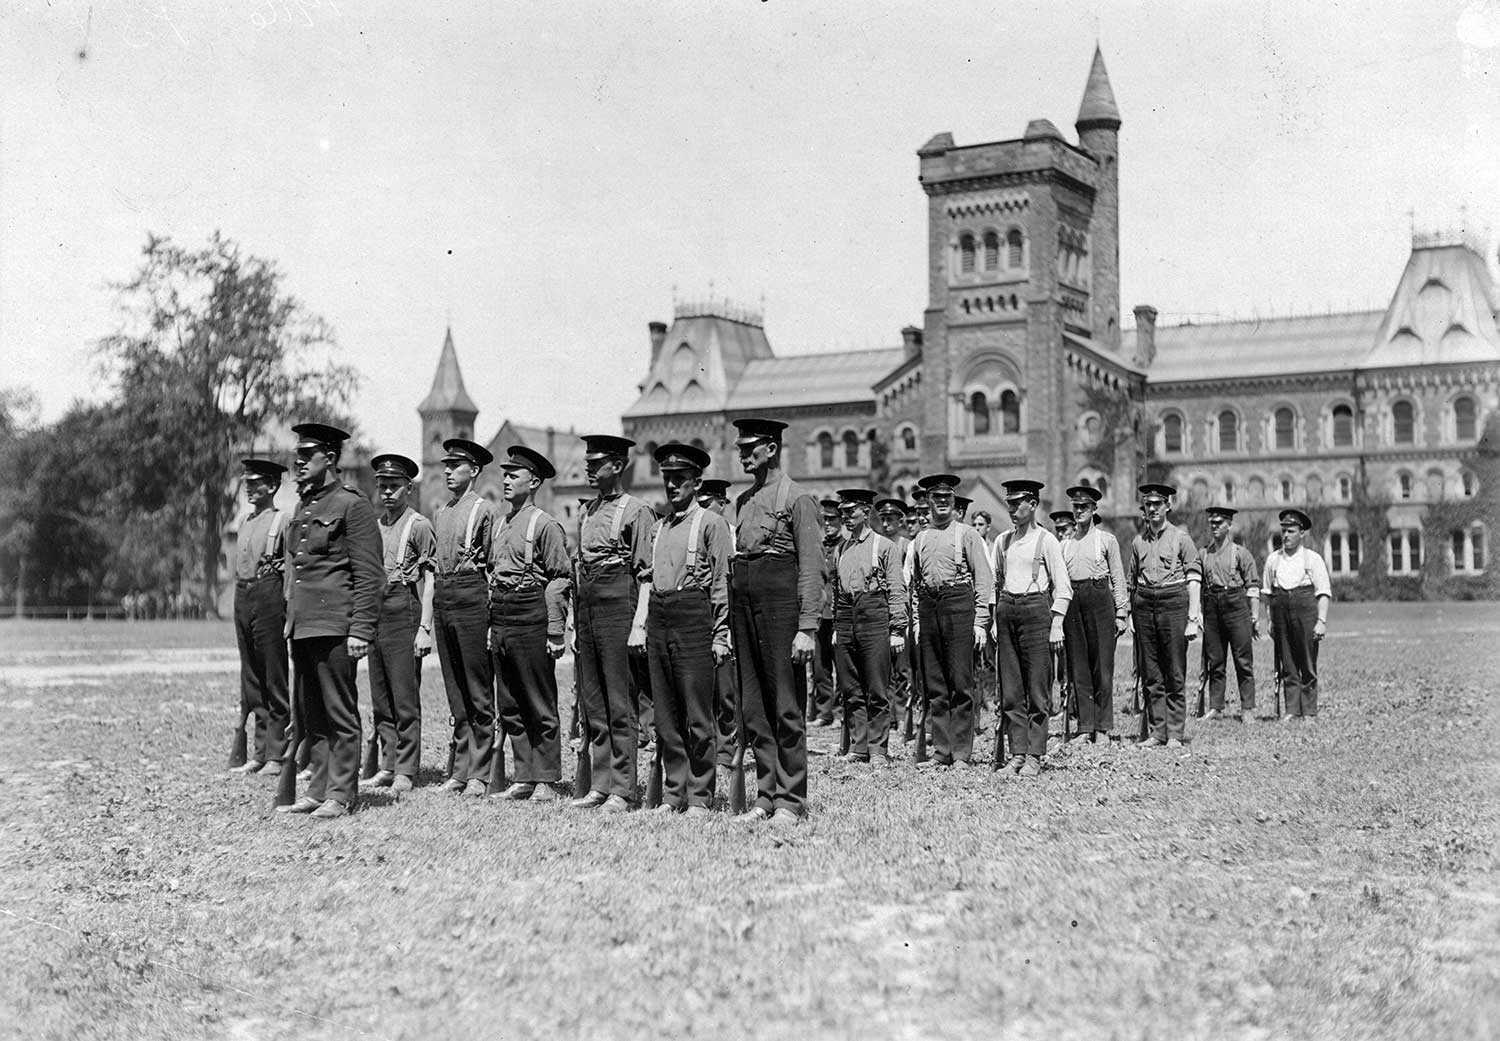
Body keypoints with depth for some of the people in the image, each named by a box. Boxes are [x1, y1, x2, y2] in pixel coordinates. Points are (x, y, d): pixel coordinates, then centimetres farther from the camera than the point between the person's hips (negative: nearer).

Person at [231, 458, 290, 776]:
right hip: (242, 598, 8)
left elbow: (292, 569, -8)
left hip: (269, 596, -8)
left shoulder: (282, 521, -4)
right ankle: (259, 753, 15)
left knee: (275, 682, -3)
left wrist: (289, 612, -13)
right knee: (251, 681, 9)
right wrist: (240, 602, 17)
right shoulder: (246, 523, 17)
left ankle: (277, 756, 1)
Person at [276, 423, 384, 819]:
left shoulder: (352, 506, -8)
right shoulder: (302, 507, 17)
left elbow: (369, 575, -12)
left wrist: (360, 630, -17)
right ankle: (319, 789, 19)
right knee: (311, 715, 12)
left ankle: (341, 795, 3)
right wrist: (290, 618, 19)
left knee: (340, 715, -2)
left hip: (334, 626, -8)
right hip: (301, 628, 8)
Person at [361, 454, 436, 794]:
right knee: (380, 699, 9)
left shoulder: (419, 526, -4)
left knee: (405, 697, -5)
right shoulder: (373, 526, 16)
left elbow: (429, 580, -7)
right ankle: (388, 767, 16)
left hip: (404, 610, -7)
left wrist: (425, 628, -13)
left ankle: (406, 771, 0)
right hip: (373, 610, 7)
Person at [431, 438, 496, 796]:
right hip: (441, 601, 7)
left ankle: (480, 774, 3)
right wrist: (430, 616, 14)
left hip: (472, 597, -7)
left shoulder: (483, 510, -4)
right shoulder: (439, 514, 16)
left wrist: (492, 618, -10)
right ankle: (460, 770, 16)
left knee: (479, 693, -2)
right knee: (455, 692, 10)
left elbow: (495, 566, -5)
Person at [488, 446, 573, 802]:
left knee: (540, 706, -1)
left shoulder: (545, 525, -7)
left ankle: (546, 782, 6)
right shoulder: (500, 526, 16)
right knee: (509, 707, 10)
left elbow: (561, 579, -10)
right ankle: (524, 778, 18)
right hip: (500, 617, 8)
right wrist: (490, 626, 15)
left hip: (531, 616, -8)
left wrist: (555, 633, -14)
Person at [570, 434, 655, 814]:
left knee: (619, 703, -5)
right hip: (586, 609, 7)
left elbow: (647, 576, -9)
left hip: (618, 607, -7)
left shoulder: (636, 511, -5)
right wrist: (573, 621, 16)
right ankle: (599, 784, 15)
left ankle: (622, 790, 0)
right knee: (591, 704, 8)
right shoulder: (586, 512, 16)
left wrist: (639, 625, -17)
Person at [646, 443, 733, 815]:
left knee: (697, 716, -3)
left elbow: (722, 583, -4)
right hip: (658, 617, 6)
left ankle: (699, 797, 3)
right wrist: (641, 627, 12)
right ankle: (673, 793, 15)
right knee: (666, 716, 8)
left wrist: (721, 637, -9)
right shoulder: (659, 527, 18)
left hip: (693, 616, -6)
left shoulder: (711, 523, 0)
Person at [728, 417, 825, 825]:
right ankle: (766, 796, 14)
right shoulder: (742, 501, 17)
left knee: (785, 704, -4)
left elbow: (812, 566, -9)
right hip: (742, 596, 7)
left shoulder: (797, 498, -4)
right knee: (752, 706, 7)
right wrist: (728, 622, 13)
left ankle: (790, 801, 2)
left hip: (779, 596, -7)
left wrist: (807, 628, -15)